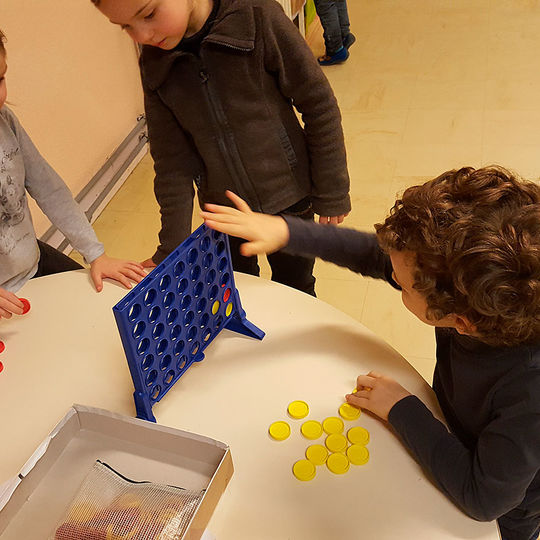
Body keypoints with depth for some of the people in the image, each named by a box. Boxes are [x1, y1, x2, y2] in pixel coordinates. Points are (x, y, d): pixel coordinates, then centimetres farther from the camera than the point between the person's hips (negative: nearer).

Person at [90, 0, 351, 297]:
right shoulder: (155, 65, -7)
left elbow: (319, 106, -13)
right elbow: (172, 159, -4)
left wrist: (331, 194, -9)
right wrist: (172, 247, -6)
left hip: (288, 198, -2)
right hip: (223, 207, 3)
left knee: (295, 288, 17)